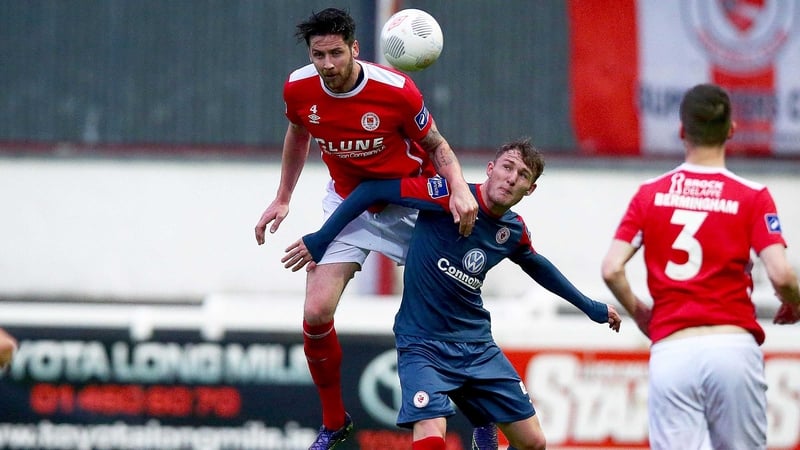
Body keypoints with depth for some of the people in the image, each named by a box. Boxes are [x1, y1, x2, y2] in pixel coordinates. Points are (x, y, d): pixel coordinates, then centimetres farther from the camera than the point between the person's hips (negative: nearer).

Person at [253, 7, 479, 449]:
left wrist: (459, 189, -29)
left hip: (408, 204, -3)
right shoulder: (299, 89, -15)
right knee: (316, 314, -12)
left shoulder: (396, 90, -26)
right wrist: (282, 199, 9)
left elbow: (436, 145, -11)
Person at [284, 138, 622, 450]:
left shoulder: (515, 231, 2)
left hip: (477, 345, 6)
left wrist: (589, 307, 32)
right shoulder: (448, 195, -17)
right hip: (423, 344, -6)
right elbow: (374, 190, -12)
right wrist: (320, 240, -11)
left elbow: (538, 267, 25)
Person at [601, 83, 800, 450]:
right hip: (733, 345, -1)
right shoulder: (753, 197, 1)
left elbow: (612, 270, 1)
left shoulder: (649, 195, 8)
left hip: (671, 349, 1)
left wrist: (638, 313, 20)